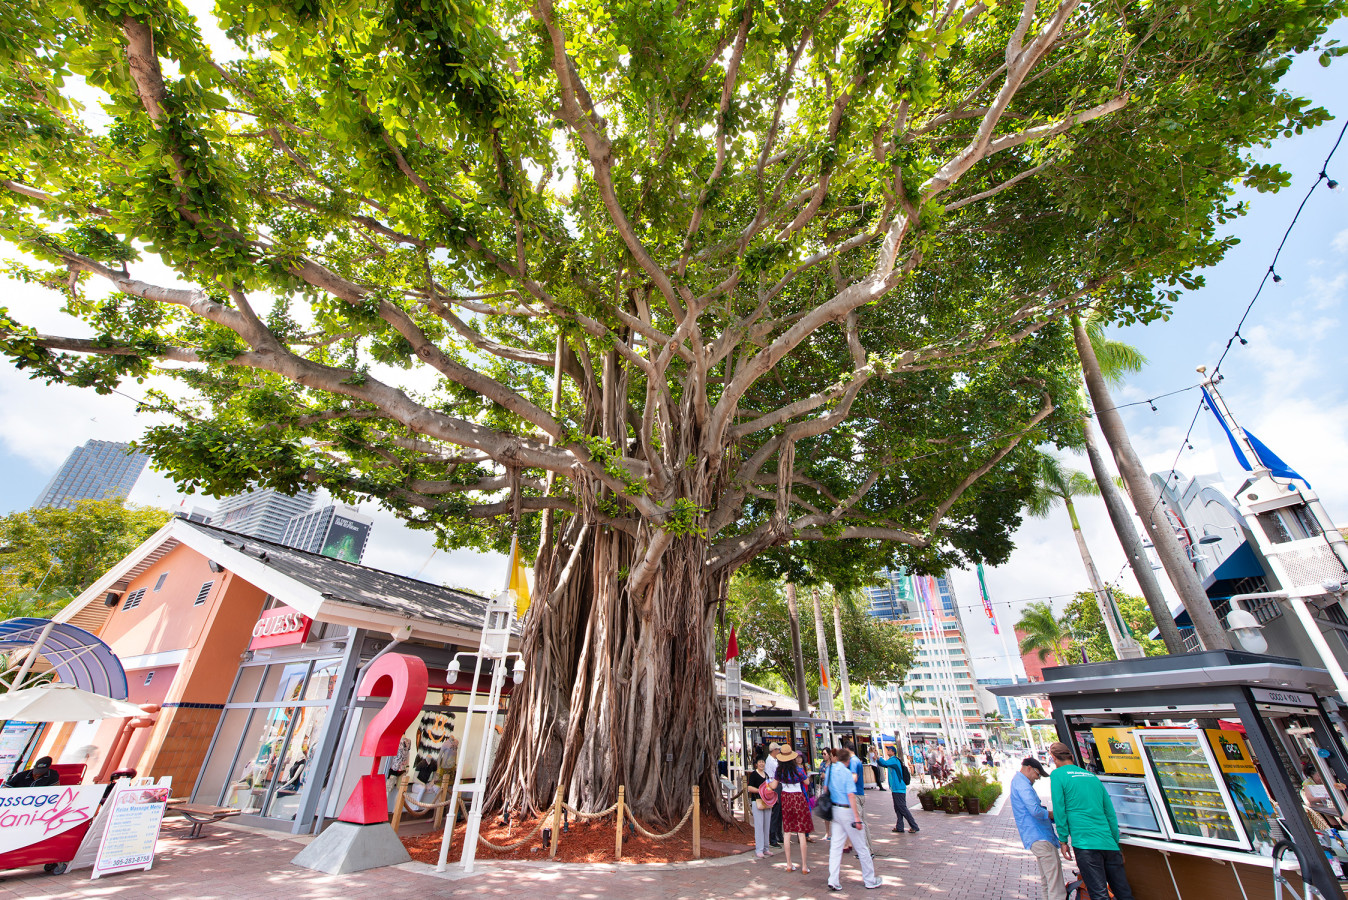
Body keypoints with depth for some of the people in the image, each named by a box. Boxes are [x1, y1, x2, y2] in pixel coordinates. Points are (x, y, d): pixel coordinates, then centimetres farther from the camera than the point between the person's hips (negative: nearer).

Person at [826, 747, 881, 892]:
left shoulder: (830, 769, 4)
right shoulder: (847, 772, -17)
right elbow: (851, 796, -21)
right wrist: (857, 818, -19)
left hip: (835, 810, 6)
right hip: (847, 811, -6)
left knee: (835, 846, 9)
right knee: (861, 847, 10)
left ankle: (833, 881, 6)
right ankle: (870, 880, 22)